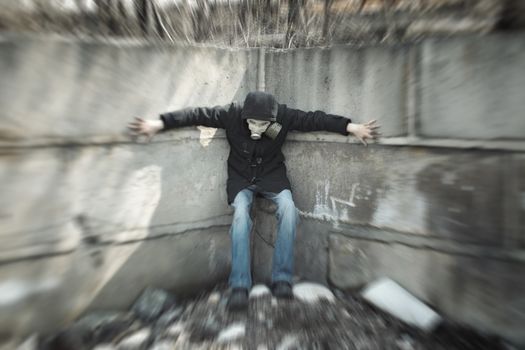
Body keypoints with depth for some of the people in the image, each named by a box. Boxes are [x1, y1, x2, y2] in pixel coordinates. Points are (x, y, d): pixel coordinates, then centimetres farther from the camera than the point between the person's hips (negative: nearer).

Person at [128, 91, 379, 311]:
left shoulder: (285, 116, -16)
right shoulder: (231, 114, -18)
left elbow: (314, 119, -10)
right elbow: (196, 114, -13)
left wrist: (351, 127, -12)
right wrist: (159, 123, -15)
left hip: (272, 176, 1)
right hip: (241, 179, 0)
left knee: (288, 209, -26)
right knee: (241, 215, -28)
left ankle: (282, 278, -13)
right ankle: (240, 285, -16)